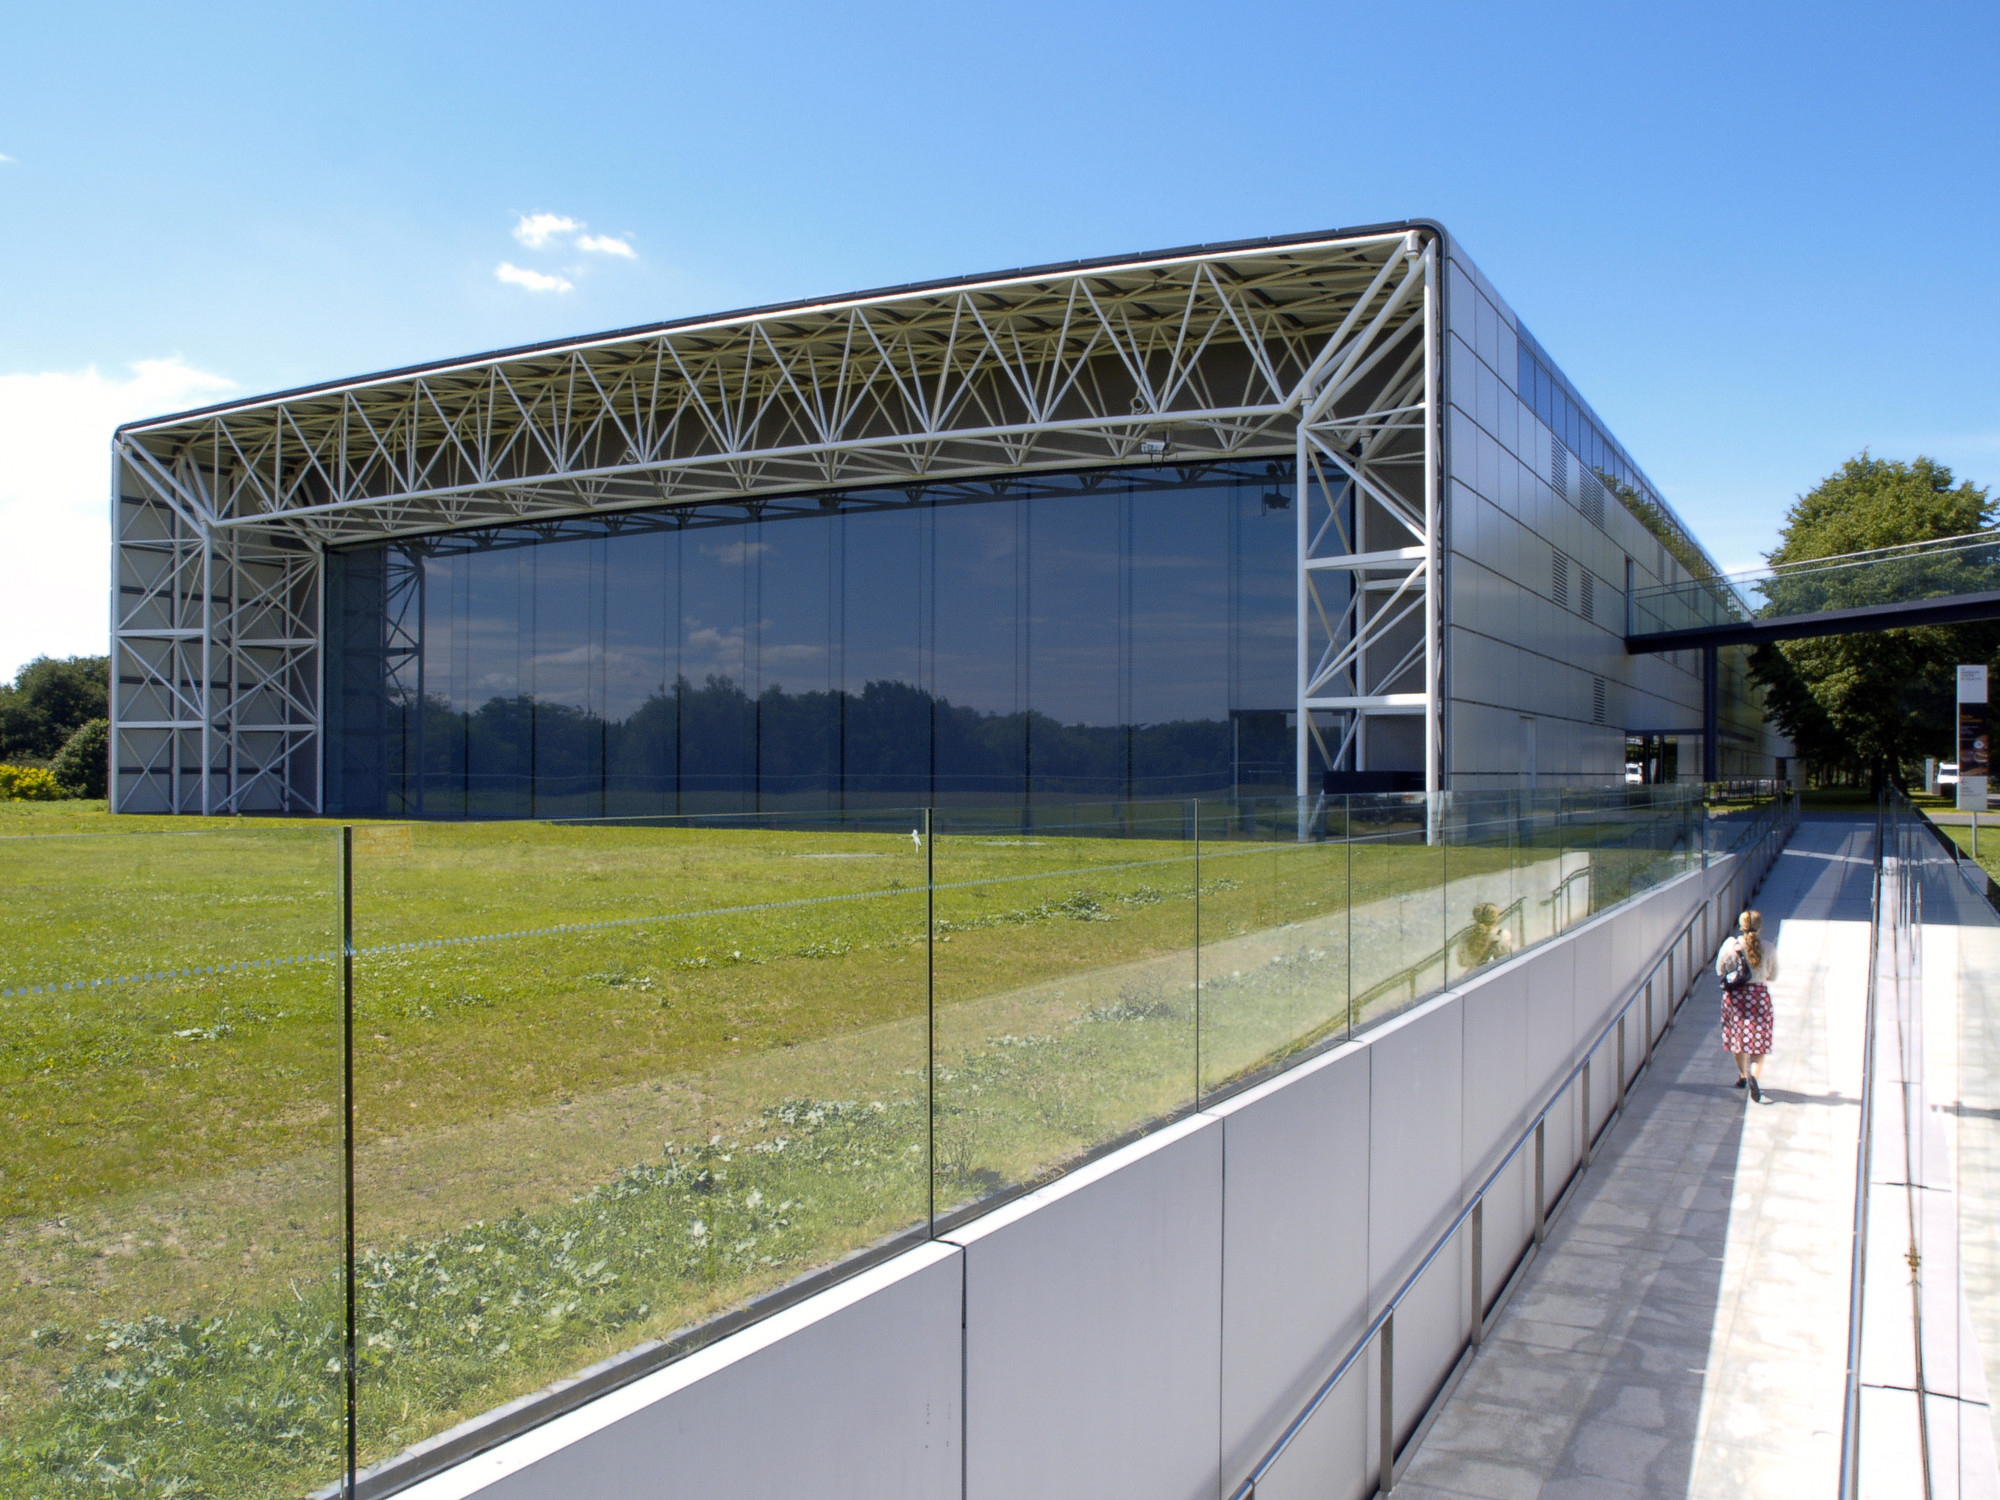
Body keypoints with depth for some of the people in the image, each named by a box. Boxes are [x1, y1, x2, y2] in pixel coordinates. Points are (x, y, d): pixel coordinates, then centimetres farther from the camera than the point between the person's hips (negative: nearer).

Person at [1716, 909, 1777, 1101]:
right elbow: (1773, 976, 4)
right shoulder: (1768, 949, -9)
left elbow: (1720, 971, 0)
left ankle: (1743, 1076, 31)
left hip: (1735, 996, 1)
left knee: (1738, 1036, 18)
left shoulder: (1729, 946, -9)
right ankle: (1753, 1075, -18)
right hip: (1759, 996, -1)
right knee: (1759, 1040, 4)